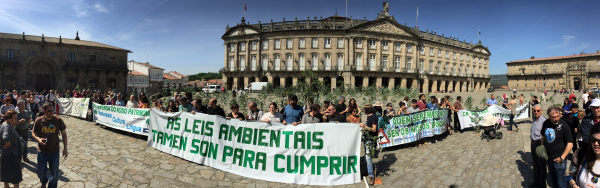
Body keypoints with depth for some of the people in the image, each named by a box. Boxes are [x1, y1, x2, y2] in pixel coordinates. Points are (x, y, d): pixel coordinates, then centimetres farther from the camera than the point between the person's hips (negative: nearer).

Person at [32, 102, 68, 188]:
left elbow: (64, 134, 0)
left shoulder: (58, 120, -10)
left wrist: (65, 149, -1)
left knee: (54, 173, 10)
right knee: (41, 172, 15)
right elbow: (33, 133, 4)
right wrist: (38, 139, -19)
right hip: (42, 151, 1)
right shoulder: (38, 120, -9)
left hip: (55, 151, -1)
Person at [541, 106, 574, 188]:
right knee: (552, 181, 22)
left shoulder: (564, 125, -18)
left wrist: (562, 158, -18)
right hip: (548, 158, 5)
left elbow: (570, 144, -16)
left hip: (558, 160, -5)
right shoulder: (546, 123, -3)